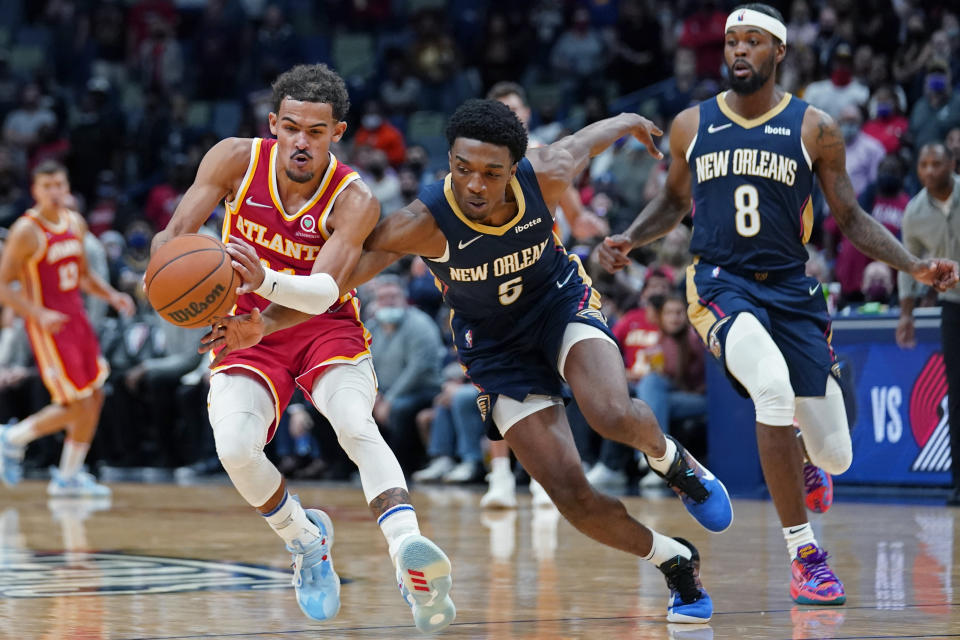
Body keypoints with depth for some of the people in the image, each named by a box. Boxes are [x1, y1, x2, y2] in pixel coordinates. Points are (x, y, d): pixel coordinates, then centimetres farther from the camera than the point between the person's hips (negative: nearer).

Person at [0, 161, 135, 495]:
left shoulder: (75, 224, 9)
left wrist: (111, 295, 5)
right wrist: (38, 314, -26)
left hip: (77, 318, 8)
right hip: (49, 326, -8)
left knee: (95, 397, 7)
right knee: (77, 406, -10)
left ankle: (68, 477, 19)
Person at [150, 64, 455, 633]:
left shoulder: (354, 200, -21)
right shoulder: (237, 159, -13)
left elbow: (325, 289, -34)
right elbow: (176, 234, -11)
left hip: (326, 328, -2)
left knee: (356, 423, -31)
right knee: (235, 447, -23)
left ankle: (409, 554, -46)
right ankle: (306, 541, 5)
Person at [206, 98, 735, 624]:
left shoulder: (547, 176, -25)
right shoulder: (424, 222, -31)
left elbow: (585, 139, -1)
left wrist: (627, 122, 21)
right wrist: (265, 323, -45)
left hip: (561, 303, 0)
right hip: (494, 343, 0)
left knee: (612, 415, -32)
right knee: (570, 494, -10)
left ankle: (669, 458, 6)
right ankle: (676, 563, 17)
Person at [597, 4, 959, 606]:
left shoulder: (814, 128, 1)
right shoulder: (692, 125, 5)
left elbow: (851, 216, 5)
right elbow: (674, 201, 20)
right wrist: (629, 239, 2)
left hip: (791, 289, 1)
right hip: (720, 284, -1)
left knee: (835, 454, -1)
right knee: (773, 383, -34)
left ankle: (806, 468, 44)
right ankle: (805, 555, -23)